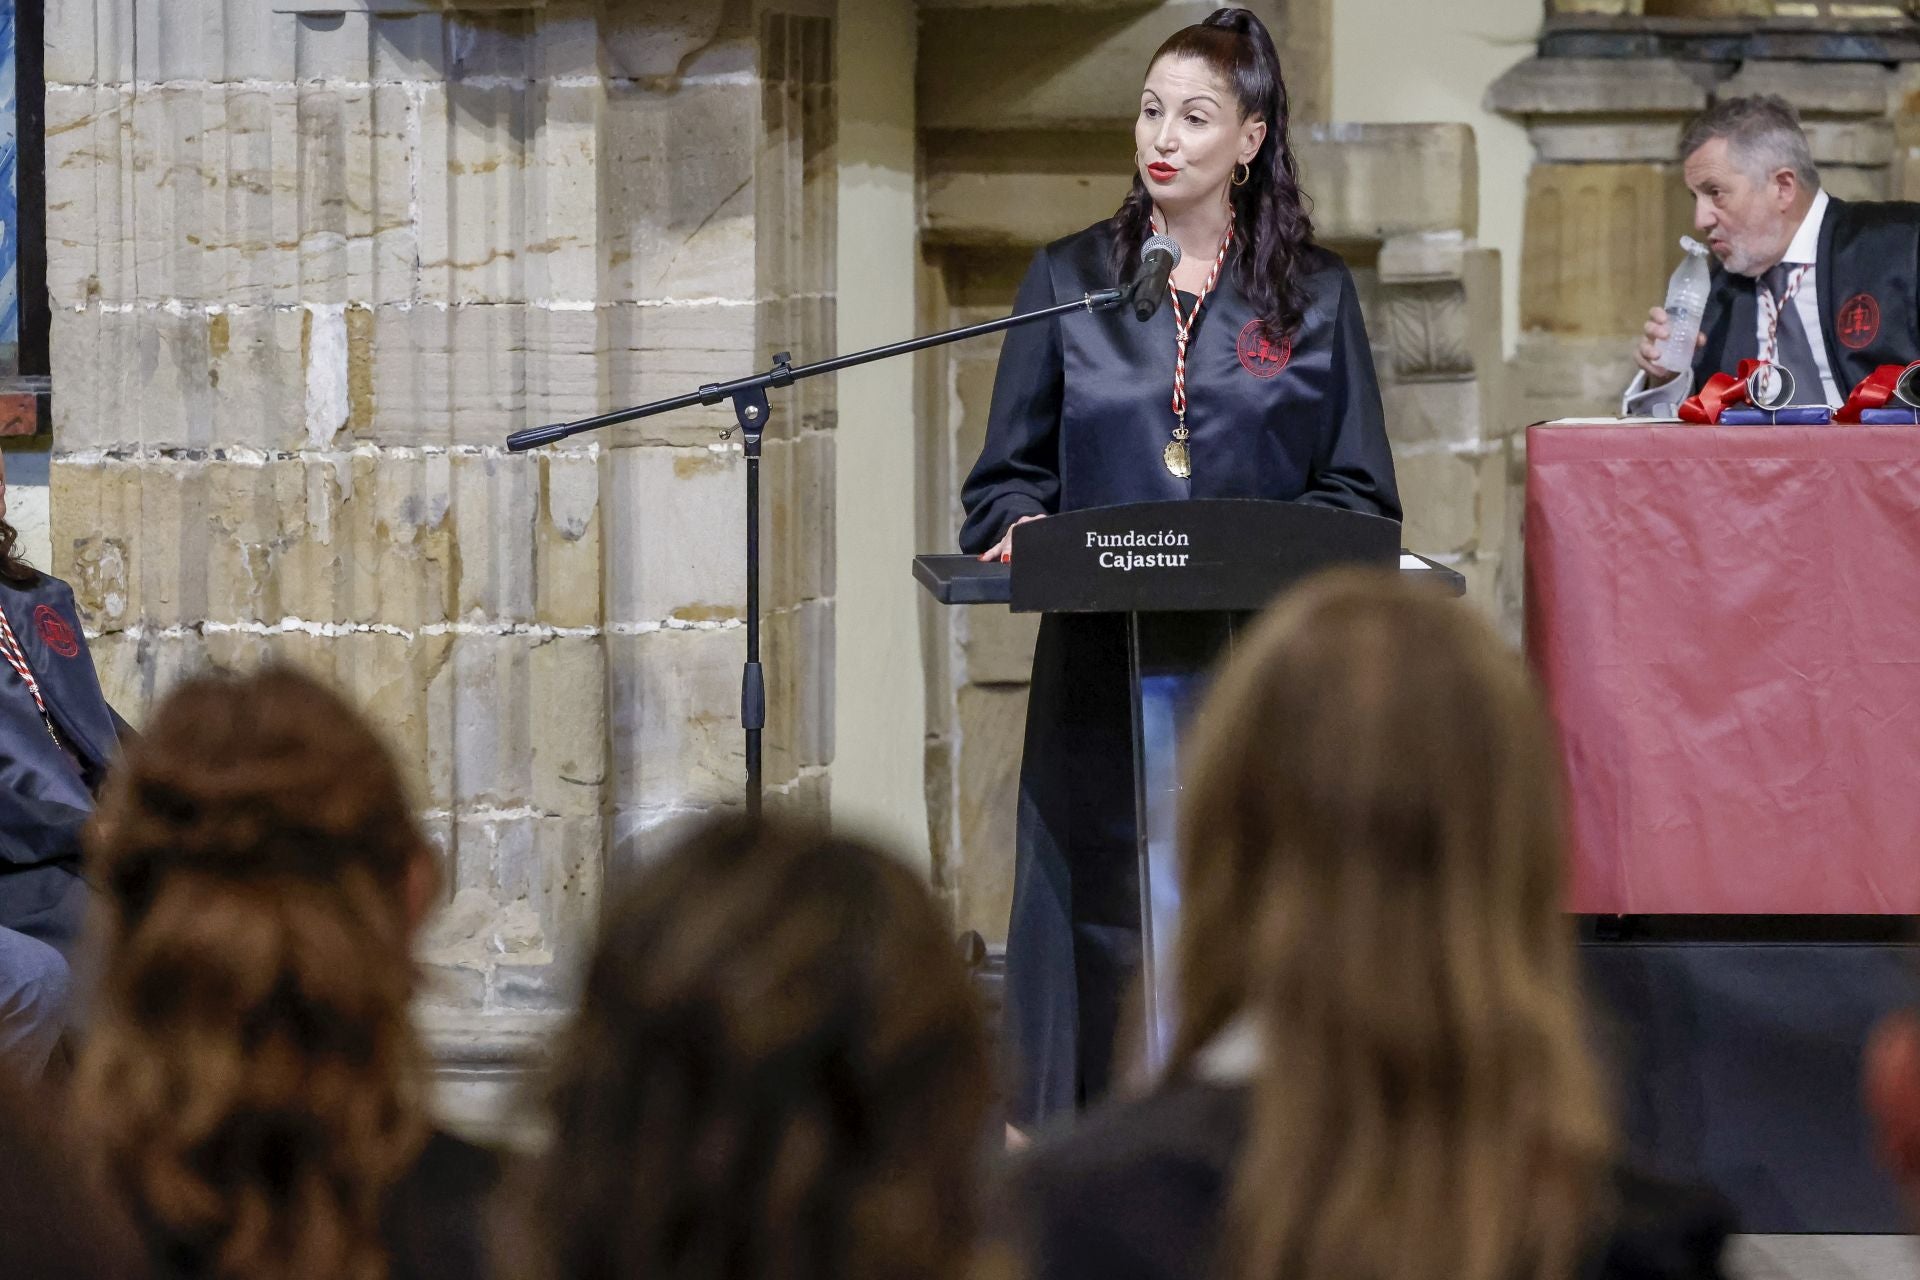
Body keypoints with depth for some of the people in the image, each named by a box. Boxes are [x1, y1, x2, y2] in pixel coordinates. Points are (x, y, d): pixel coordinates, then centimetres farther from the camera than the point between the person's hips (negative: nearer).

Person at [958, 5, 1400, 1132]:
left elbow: (1357, 489, 7)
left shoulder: (1312, 295, 9)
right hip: (1101, 653, 1)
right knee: (1099, 900, -4)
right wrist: (1021, 527, -10)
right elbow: (1011, 470, 12)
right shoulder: (1070, 280, 11)